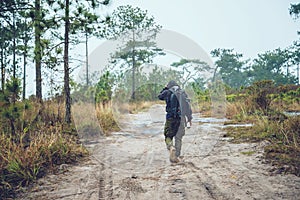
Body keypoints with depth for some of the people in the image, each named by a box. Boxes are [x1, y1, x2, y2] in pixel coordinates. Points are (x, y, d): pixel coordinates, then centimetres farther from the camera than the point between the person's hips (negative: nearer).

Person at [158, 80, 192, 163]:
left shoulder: (167, 92, 2)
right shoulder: (183, 93, 6)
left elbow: (159, 96, 23)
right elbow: (187, 106, 1)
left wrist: (165, 88, 25)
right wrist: (189, 118, 5)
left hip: (170, 118, -1)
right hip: (181, 118, 2)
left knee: (168, 136, 10)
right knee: (178, 138, 10)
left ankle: (171, 147, -20)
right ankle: (176, 156, 9)